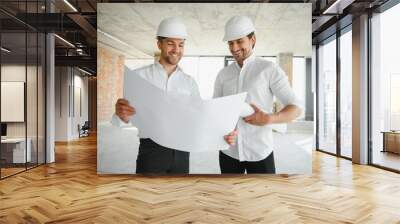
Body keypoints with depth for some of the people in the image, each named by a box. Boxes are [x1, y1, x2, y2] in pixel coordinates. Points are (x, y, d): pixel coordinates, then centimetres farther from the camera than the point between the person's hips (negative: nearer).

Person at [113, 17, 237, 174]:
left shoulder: (189, 82, 6)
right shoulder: (139, 76, -5)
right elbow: (123, 117, -9)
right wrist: (121, 116, -33)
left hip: (181, 152, 4)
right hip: (151, 151, -3)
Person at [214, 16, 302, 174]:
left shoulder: (270, 70, -4)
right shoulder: (223, 74, 7)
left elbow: (296, 108, -7)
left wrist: (269, 118, -26)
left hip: (260, 152, -3)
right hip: (228, 151, 4)